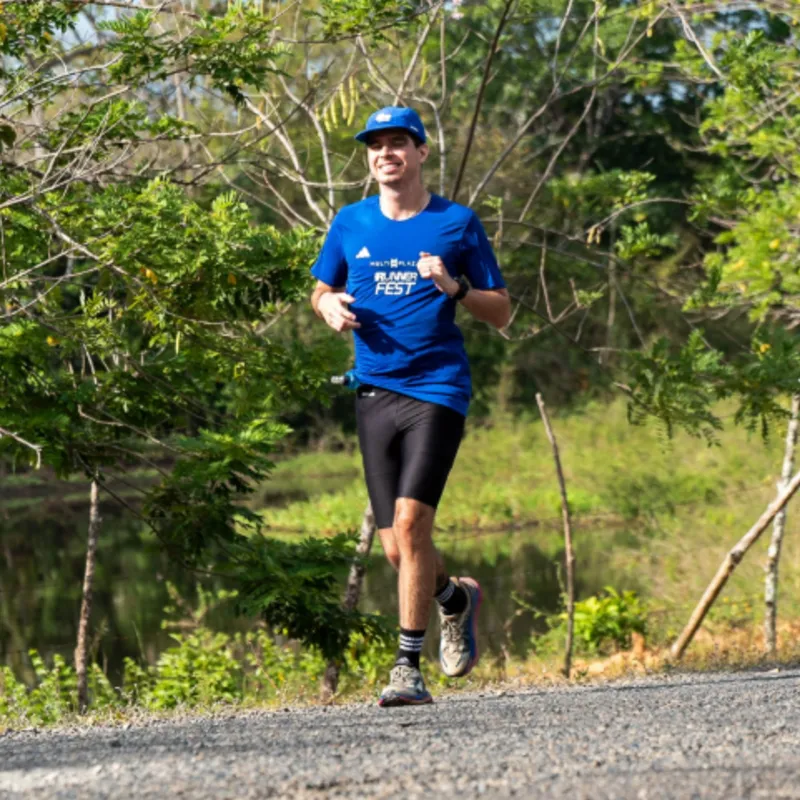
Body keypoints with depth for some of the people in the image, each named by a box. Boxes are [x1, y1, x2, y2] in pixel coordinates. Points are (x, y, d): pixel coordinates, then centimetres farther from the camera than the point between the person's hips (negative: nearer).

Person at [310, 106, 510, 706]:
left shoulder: (457, 224, 2)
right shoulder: (351, 224, 10)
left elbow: (502, 313, 6)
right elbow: (322, 291, 23)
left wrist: (455, 287, -13)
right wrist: (329, 305, -1)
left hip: (437, 388, -4)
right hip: (375, 393, 4)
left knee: (411, 520, -19)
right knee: (397, 548, 4)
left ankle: (409, 666, -13)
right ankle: (457, 598, 37)